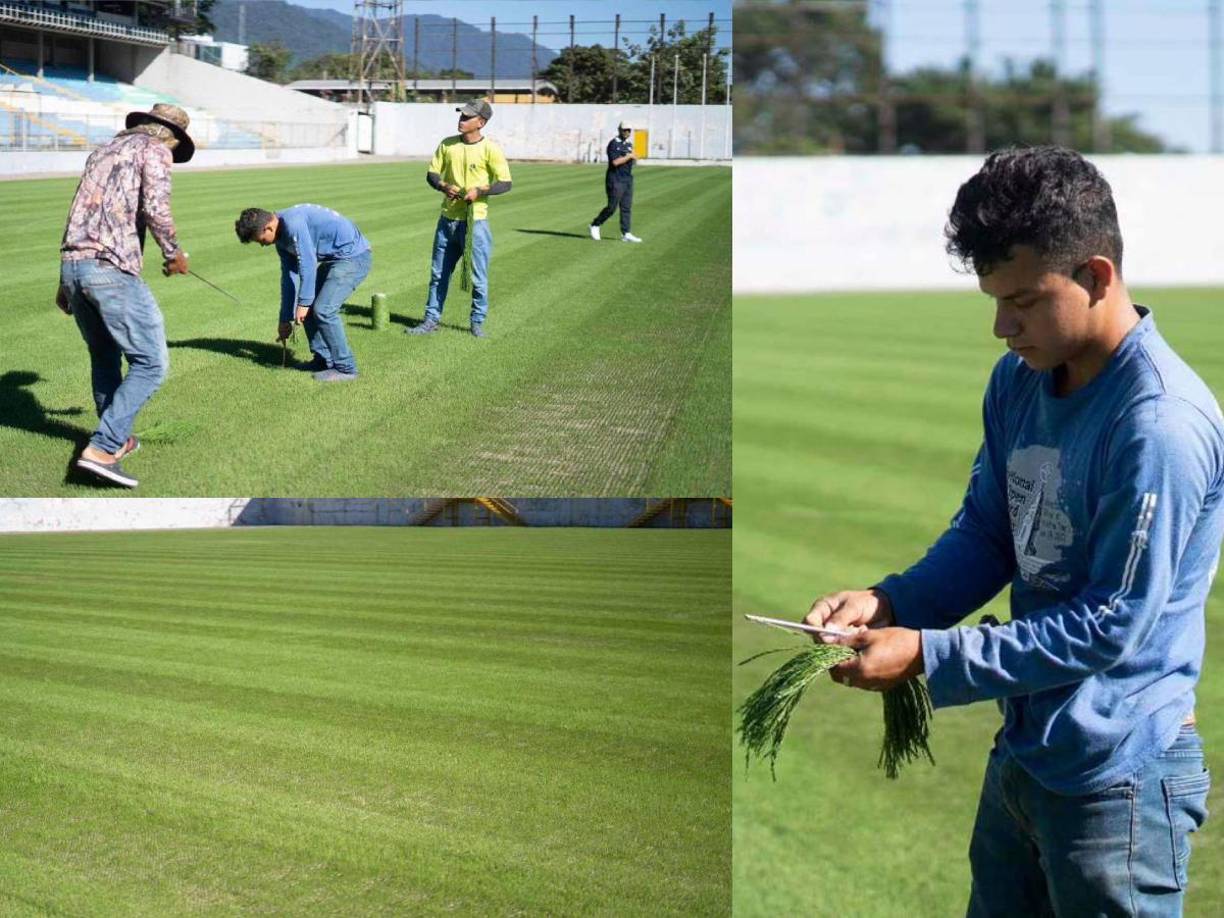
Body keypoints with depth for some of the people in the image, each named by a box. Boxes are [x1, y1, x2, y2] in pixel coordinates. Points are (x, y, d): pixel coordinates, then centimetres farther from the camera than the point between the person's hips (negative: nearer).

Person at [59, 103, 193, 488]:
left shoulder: (102, 150, 25)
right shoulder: (154, 151, 3)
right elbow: (155, 208, -14)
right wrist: (174, 253, 3)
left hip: (72, 265, 8)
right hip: (113, 269, -8)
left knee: (104, 355, 25)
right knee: (151, 364, -3)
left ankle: (117, 440, 35)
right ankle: (100, 449, -13)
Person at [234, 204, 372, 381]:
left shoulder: (293, 224, -23)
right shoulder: (282, 239, 9)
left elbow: (307, 265, -23)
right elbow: (289, 276, 14)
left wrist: (304, 302, -16)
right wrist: (286, 319, 15)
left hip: (353, 256, -10)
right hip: (334, 259, 10)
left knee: (324, 310, -15)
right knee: (309, 309, 10)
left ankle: (345, 368, -6)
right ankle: (324, 359, 19)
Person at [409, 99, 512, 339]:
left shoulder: (490, 149, -8)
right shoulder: (447, 145, 5)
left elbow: (505, 183, -8)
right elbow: (431, 174, 10)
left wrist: (480, 191, -21)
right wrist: (444, 186, -11)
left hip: (475, 220, -5)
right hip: (448, 218, 5)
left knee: (478, 276, 1)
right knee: (438, 273, 10)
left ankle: (477, 322, 14)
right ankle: (431, 319, 19)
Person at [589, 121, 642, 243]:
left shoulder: (629, 144, 15)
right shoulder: (613, 144, -10)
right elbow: (615, 162, -19)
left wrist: (634, 158, 2)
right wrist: (629, 156, -15)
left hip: (628, 179, 8)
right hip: (615, 180, -8)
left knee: (627, 208, 2)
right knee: (612, 207, -6)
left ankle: (625, 234, 2)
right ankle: (595, 225, 12)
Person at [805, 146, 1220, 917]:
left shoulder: (1162, 424, -24)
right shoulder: (1018, 382, 2)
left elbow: (1112, 622, -23)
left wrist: (928, 656, -23)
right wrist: (889, 603, -9)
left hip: (1118, 778, -8)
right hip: (1023, 756, 8)